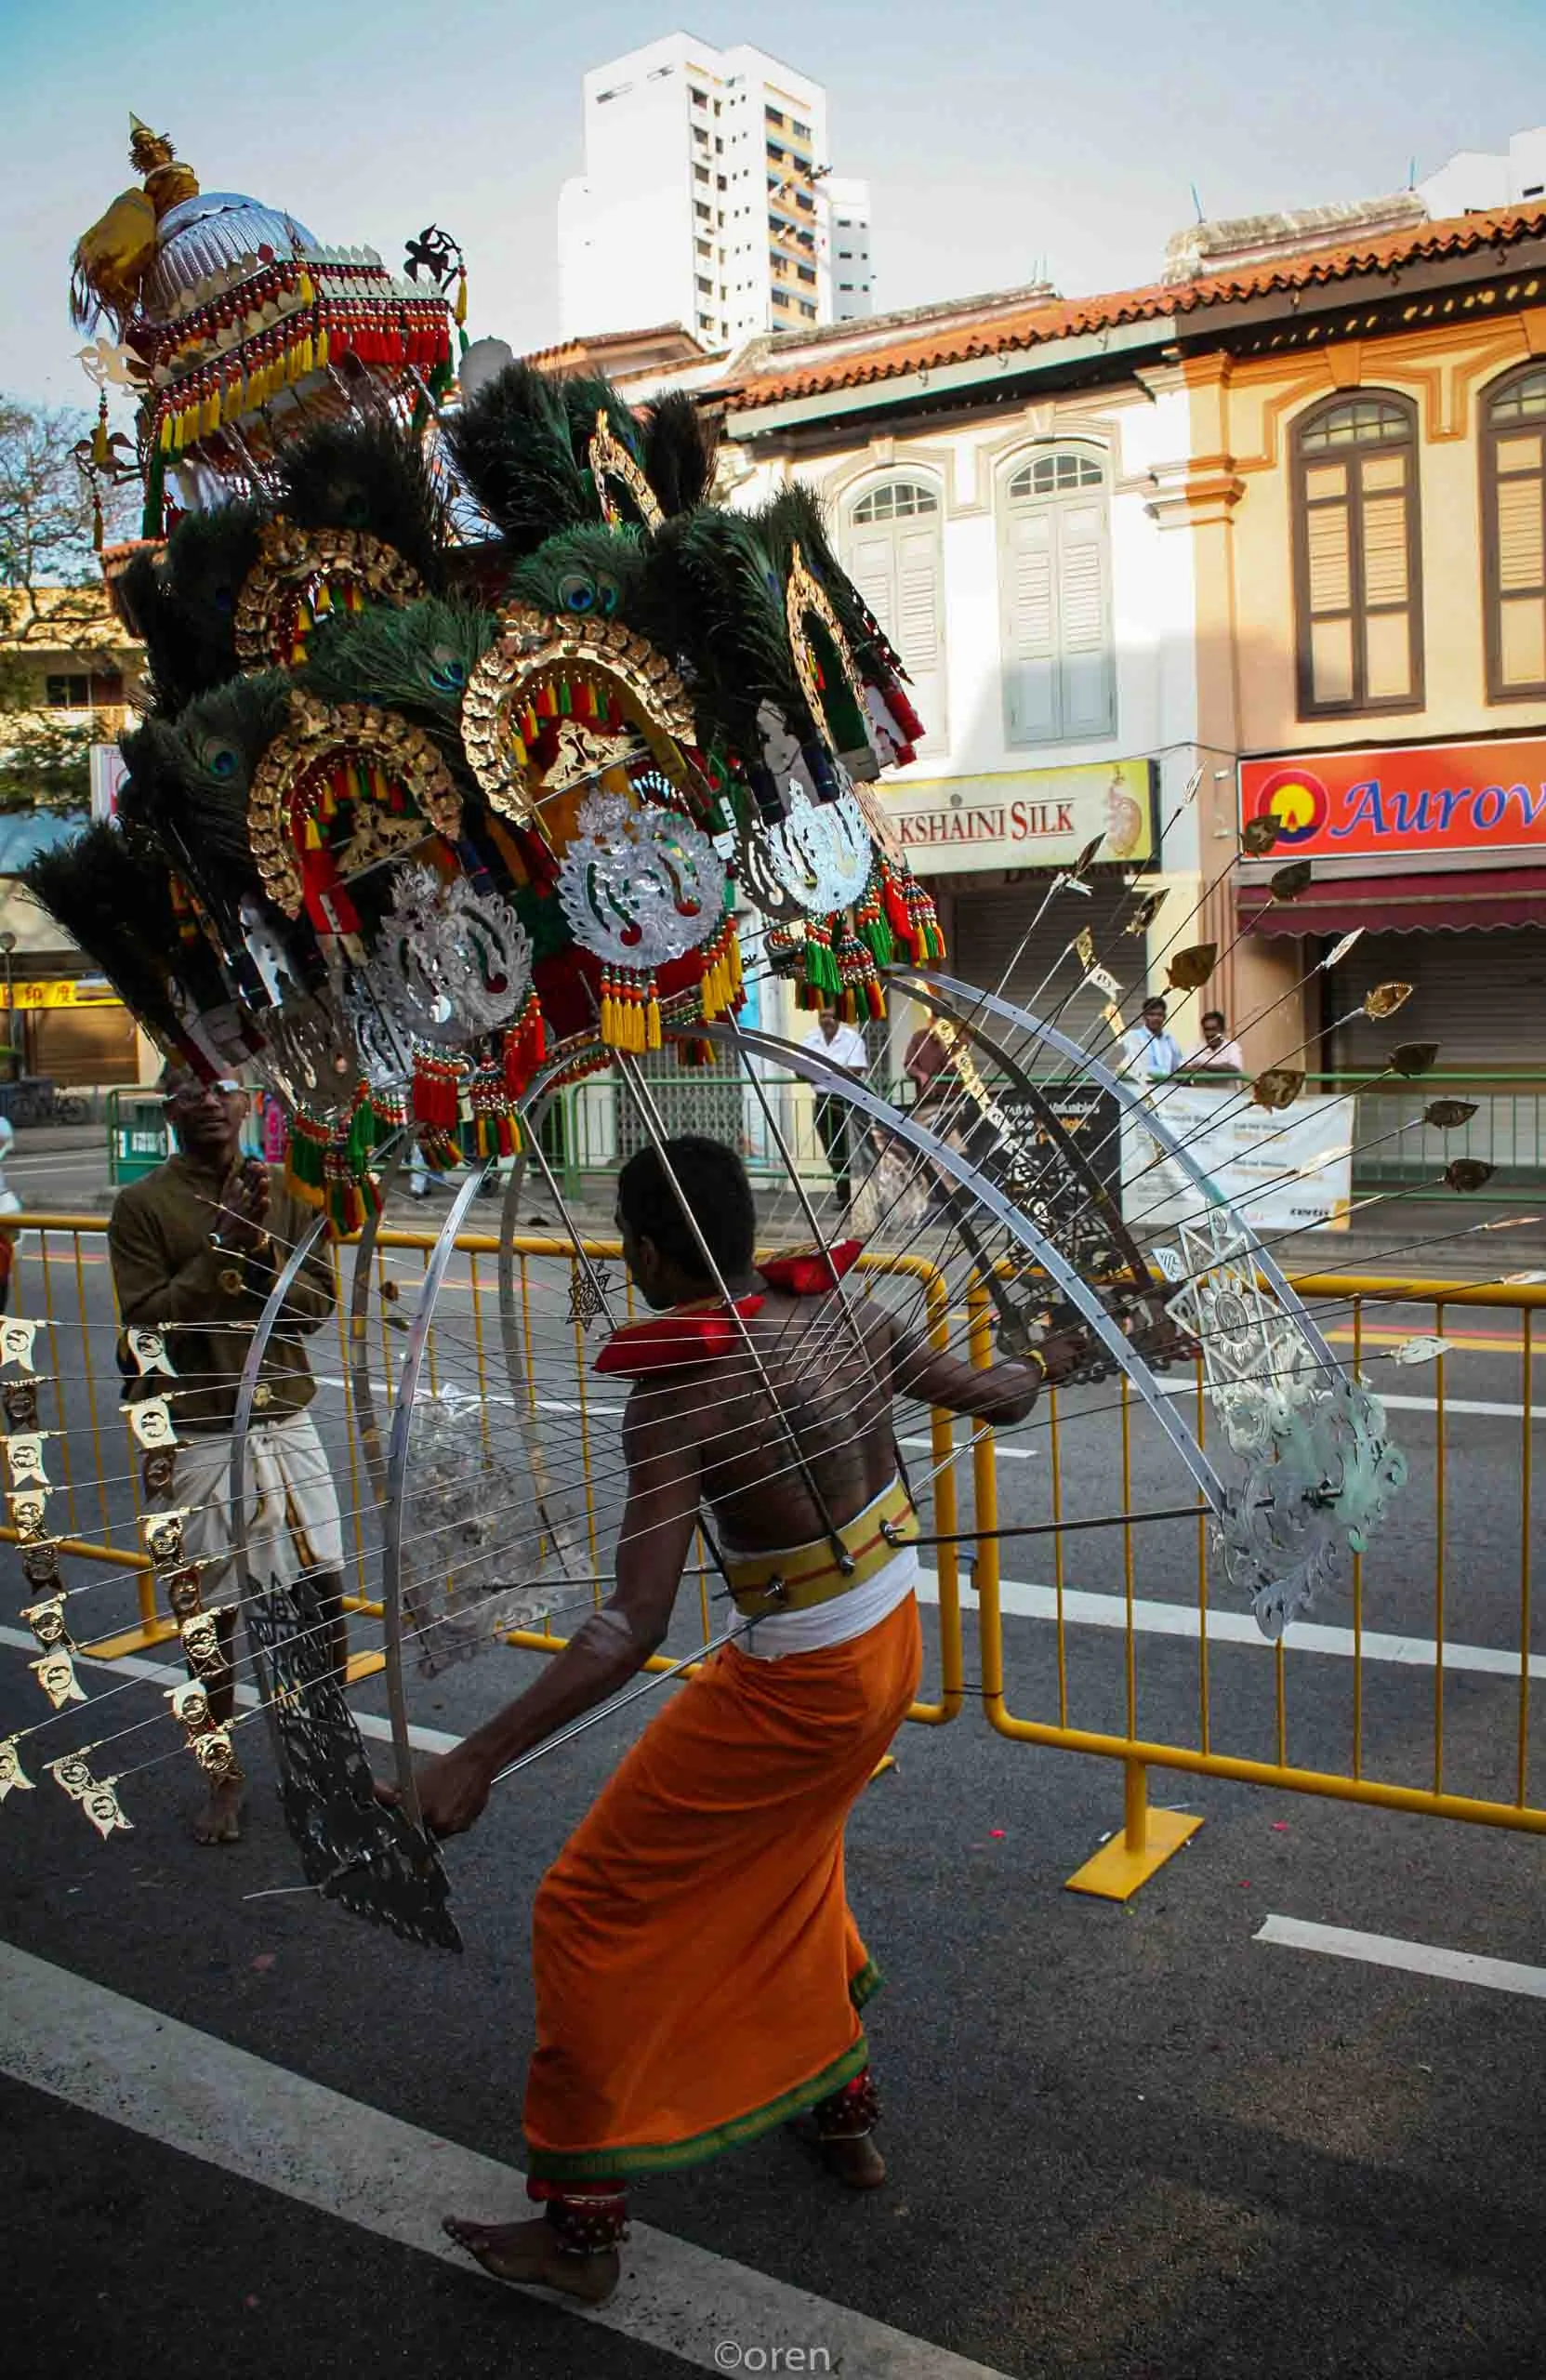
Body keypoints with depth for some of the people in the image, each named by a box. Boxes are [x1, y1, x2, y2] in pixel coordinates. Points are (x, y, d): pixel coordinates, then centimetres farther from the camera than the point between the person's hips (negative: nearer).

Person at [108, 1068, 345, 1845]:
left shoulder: (286, 1194, 4)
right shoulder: (142, 1205, -5)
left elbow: (318, 1302, -1)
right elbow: (146, 1320, -12)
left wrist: (260, 1247, -16)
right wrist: (223, 1248, -18)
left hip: (287, 1423, 3)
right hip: (198, 1436, -3)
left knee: (325, 1589, 5)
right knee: (214, 1609, 6)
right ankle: (224, 1773, 24)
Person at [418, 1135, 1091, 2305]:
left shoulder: (679, 1396, -26)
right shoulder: (839, 1313, -7)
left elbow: (632, 1629, -31)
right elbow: (991, 1394, 8)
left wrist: (478, 1758, -31)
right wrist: (1051, 1363, 30)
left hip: (795, 1688, -8)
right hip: (890, 1646, 8)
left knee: (595, 1910, 8)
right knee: (786, 1876, 33)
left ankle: (583, 2227, 21)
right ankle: (847, 2114, 49)